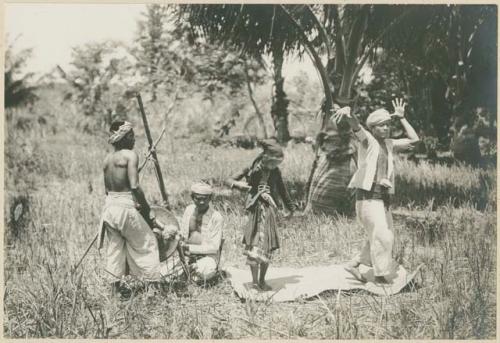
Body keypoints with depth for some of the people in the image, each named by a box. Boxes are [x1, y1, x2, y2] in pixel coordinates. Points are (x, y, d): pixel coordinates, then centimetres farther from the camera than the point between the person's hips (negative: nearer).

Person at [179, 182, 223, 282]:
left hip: (207, 256, -4)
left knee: (203, 272, -36)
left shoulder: (216, 217, -13)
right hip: (187, 255, 5)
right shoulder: (189, 209, 3)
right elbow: (182, 234, 12)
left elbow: (214, 247, -14)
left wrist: (190, 248, -19)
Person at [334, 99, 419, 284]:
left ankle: (353, 264, 21)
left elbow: (414, 139, 18)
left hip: (383, 197, 8)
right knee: (382, 236, -10)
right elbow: (356, 125, -24)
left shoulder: (389, 144, 16)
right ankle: (380, 275, -1)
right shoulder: (367, 140, -4)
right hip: (368, 195, -8)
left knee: (381, 238, 11)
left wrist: (401, 118, 16)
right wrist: (348, 111, -45)